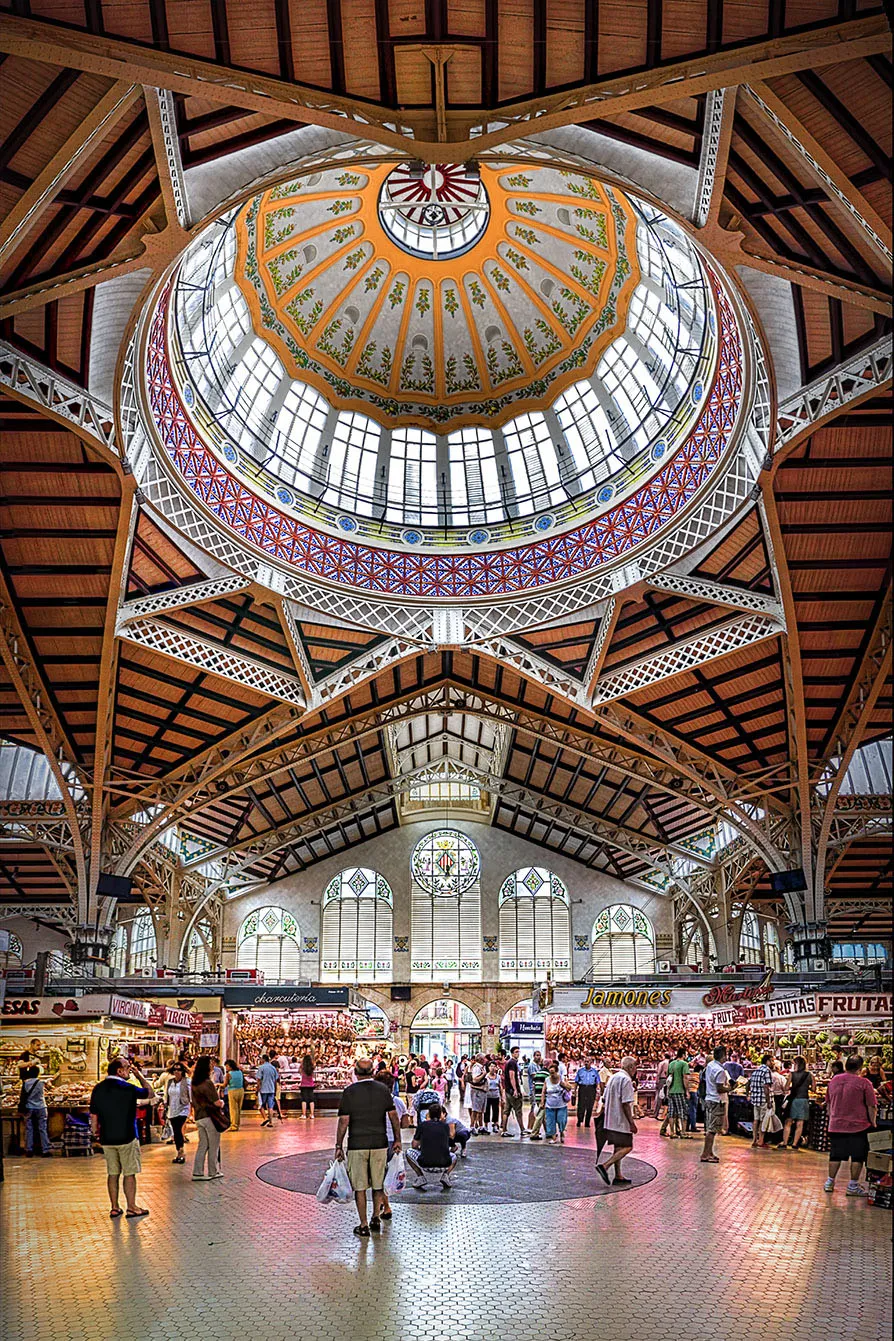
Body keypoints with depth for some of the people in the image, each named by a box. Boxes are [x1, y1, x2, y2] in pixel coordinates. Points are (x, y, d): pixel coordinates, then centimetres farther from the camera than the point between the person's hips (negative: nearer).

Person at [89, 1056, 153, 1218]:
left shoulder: (98, 1089, 1)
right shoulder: (127, 1088, -15)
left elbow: (93, 1115, 6)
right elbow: (150, 1093, 1)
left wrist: (95, 1134, 17)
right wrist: (139, 1075, 4)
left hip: (107, 1139, 5)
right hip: (127, 1138, -5)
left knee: (112, 1174, 12)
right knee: (129, 1174, 4)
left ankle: (114, 1208, 17)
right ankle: (131, 1208, 9)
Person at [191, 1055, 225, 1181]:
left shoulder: (194, 1084, 6)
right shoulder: (208, 1083, -17)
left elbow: (194, 1102, 14)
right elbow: (216, 1103, -17)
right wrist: (222, 1103, 4)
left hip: (199, 1117, 7)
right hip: (210, 1117, -7)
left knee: (202, 1145, 12)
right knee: (213, 1146, 6)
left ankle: (197, 1172, 10)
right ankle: (213, 1172, 13)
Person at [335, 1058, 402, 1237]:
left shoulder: (349, 1092, -7)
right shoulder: (383, 1089, 1)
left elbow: (343, 1121, -7)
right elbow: (393, 1116, 4)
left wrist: (338, 1145, 0)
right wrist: (397, 1139, 13)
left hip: (357, 1145, -2)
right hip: (379, 1143, 3)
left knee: (360, 1187, 5)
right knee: (378, 1184, 17)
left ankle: (364, 1225, 8)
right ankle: (376, 1218, 25)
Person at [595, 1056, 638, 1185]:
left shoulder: (613, 1077, 15)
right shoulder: (626, 1079, -14)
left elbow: (605, 1099, 18)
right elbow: (626, 1103, -19)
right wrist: (632, 1122, -17)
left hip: (610, 1120, 9)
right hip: (621, 1121, -9)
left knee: (618, 1147, 13)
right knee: (627, 1147, -7)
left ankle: (618, 1176, 14)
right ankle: (605, 1166, -18)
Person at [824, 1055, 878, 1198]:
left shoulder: (834, 1080, 6)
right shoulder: (864, 1083, -10)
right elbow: (872, 1106, -9)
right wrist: (873, 1123, 3)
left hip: (836, 1126, 5)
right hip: (858, 1126, -5)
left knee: (836, 1155, 14)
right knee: (858, 1156, 6)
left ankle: (830, 1183, 19)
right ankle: (853, 1186, 7)